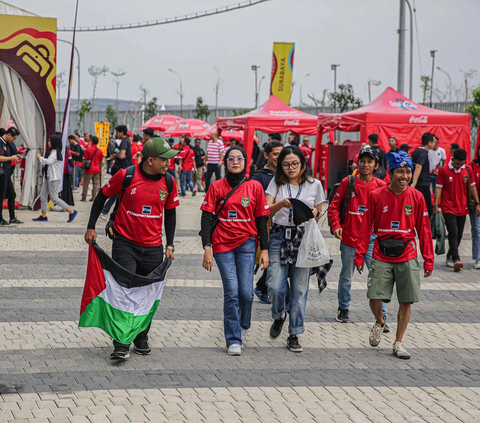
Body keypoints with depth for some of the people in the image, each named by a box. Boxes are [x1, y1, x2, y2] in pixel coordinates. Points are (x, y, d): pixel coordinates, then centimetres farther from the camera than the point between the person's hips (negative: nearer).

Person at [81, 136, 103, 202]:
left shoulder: (88, 149, -7)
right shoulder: (100, 151, 1)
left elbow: (84, 159, -5)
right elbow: (100, 161, 7)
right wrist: (100, 169, 16)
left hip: (89, 169, -2)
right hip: (97, 170, 2)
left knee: (86, 184, 5)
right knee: (96, 184, 5)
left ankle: (84, 197, 6)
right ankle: (93, 198, 2)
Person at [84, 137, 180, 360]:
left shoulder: (168, 182, -1)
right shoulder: (125, 175, -11)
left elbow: (170, 213, 12)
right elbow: (102, 196, 3)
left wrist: (170, 245, 9)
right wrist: (91, 227, 2)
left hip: (153, 248, 4)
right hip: (125, 243, -3)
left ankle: (141, 340, 27)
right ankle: (121, 345, -7)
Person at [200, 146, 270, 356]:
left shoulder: (254, 187, 5)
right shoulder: (216, 187, 2)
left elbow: (261, 219, 8)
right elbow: (207, 218, 0)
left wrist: (264, 249, 4)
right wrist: (207, 247, -8)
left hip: (246, 244, 1)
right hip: (222, 244, -1)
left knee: (246, 292, -7)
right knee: (231, 291, -9)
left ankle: (243, 325, 25)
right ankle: (234, 340, -1)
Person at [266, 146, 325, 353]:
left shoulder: (314, 185, 5)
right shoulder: (277, 183, 5)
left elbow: (319, 214, 14)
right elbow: (266, 211, -6)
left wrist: (315, 212, -10)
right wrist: (281, 204, -25)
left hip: (303, 239, 0)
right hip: (279, 237, 0)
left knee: (299, 289, 0)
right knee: (275, 286, -9)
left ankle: (294, 334, 11)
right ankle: (279, 316, 24)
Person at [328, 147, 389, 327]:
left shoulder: (380, 186, -2)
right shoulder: (347, 182, -3)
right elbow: (334, 206, 4)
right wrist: (336, 225, -9)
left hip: (371, 239, -1)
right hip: (349, 238, 1)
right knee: (346, 277, 15)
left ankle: (381, 317, -2)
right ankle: (343, 309, 35)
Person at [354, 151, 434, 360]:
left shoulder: (417, 197, 0)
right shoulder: (376, 196, -2)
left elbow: (424, 230, 5)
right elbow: (366, 227, 2)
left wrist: (428, 259, 4)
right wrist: (360, 254, -2)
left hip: (407, 257, 1)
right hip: (382, 256, -1)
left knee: (406, 301, 2)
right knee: (375, 297, -7)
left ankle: (398, 343, 17)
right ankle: (379, 322, 27)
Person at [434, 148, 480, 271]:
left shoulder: (467, 171, 5)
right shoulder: (443, 170, -5)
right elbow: (439, 188, -3)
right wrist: (436, 205, -9)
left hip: (462, 208, 4)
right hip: (448, 208, -4)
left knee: (459, 235, 8)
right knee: (453, 233, -15)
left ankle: (450, 257, 22)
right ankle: (456, 259, -21)